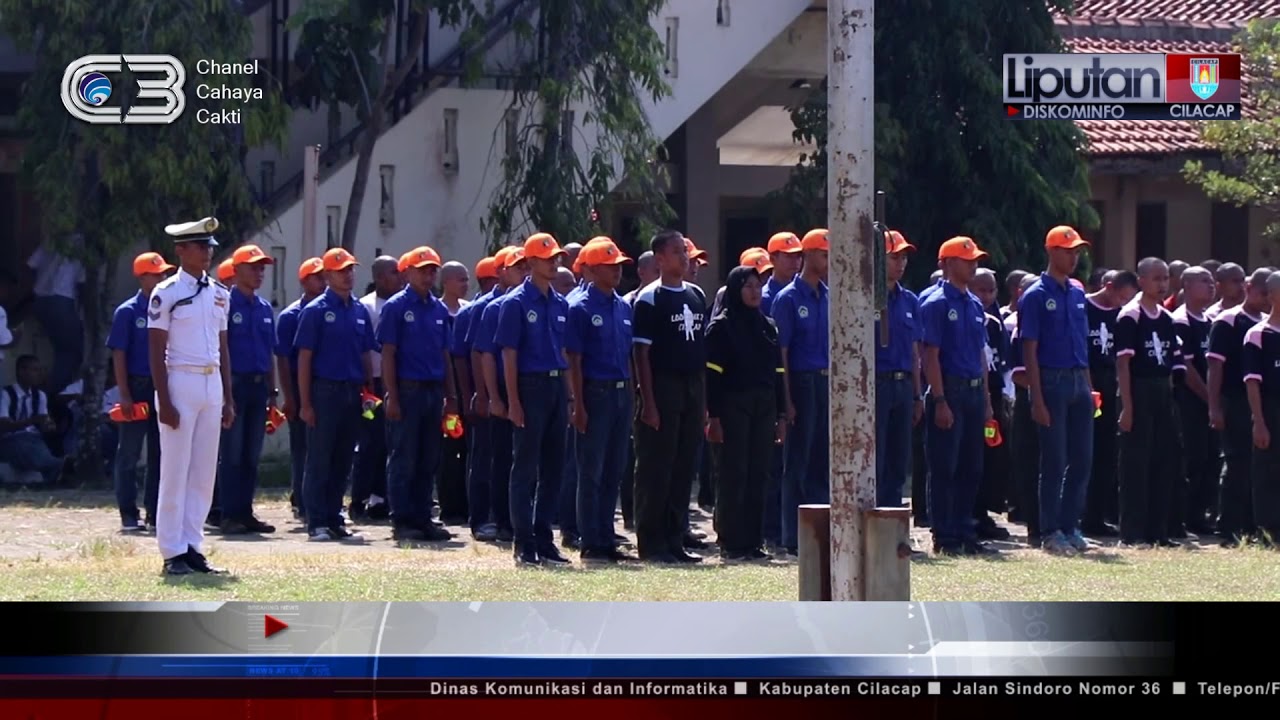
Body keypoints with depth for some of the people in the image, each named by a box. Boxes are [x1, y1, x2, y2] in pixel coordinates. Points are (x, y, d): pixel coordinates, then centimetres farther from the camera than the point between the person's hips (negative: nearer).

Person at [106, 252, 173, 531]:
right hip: (137, 386, -5)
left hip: (164, 388, 5)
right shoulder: (128, 312, -5)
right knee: (129, 453, 0)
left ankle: (155, 512, 13)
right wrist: (124, 395, -12)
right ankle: (129, 514, 3)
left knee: (160, 454, 7)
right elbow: (119, 355, -6)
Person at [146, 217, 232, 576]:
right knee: (175, 469, -4)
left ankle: (192, 547, 10)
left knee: (204, 471, 6)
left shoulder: (219, 294, 12)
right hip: (181, 381, -6)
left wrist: (228, 398, 12)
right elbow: (156, 350, -8)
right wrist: (164, 400, -14)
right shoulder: (167, 293, -6)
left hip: (213, 383, 6)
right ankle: (173, 553, -2)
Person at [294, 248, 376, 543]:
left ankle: (335, 519, 15)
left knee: (343, 462, 9)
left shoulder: (360, 311, 12)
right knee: (320, 461, -3)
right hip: (325, 392, -5)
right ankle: (317, 523, -1)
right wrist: (305, 403, -10)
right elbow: (304, 358, -6)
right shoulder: (315, 311, -4)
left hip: (353, 393, 5)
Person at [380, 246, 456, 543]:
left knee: (429, 461, 8)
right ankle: (402, 521, 1)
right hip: (408, 390, -6)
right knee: (403, 460, -2)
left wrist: (450, 396, 12)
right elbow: (388, 354, -7)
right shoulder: (396, 307, -4)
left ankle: (422, 519, 14)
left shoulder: (439, 310, 13)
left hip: (433, 392, 6)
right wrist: (392, 397, -13)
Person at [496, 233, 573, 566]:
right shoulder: (516, 303, -6)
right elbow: (509, 355, -8)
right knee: (526, 466, -3)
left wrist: (568, 396, 12)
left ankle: (544, 539, 15)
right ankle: (524, 543, 0)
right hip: (530, 385, -7)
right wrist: (513, 402, -14)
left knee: (554, 466, 8)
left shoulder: (560, 304, 13)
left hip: (557, 386, 7)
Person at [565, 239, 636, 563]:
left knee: (614, 472, 10)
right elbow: (574, 360, -10)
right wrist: (578, 405, -14)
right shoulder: (581, 308, -7)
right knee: (591, 471, -2)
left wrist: (632, 398, 14)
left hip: (622, 393, 7)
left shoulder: (624, 307, 13)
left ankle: (607, 540, 16)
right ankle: (591, 543, 1)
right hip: (596, 392, -7)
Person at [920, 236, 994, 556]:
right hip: (950, 389, -8)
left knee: (971, 468, 10)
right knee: (944, 467, -4)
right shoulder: (937, 304, -8)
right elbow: (931, 356, -13)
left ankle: (964, 532, 17)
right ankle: (944, 537, -1)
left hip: (974, 391, 8)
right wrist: (940, 401, -18)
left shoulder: (975, 305, 15)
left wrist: (986, 399, 15)